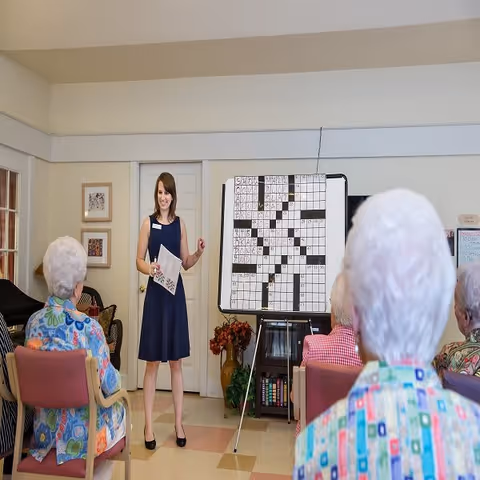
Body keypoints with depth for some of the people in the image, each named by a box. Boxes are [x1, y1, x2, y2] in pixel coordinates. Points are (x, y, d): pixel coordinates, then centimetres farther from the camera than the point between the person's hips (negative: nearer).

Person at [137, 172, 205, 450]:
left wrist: (199, 254, -11)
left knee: (176, 362, 8)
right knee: (152, 362, 3)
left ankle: (179, 424, 19)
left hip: (176, 293, 2)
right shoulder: (148, 223, 1)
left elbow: (186, 263, 8)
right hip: (155, 293, -2)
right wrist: (149, 268, -22)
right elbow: (139, 261, -1)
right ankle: (149, 425, 15)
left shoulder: (180, 224, 6)